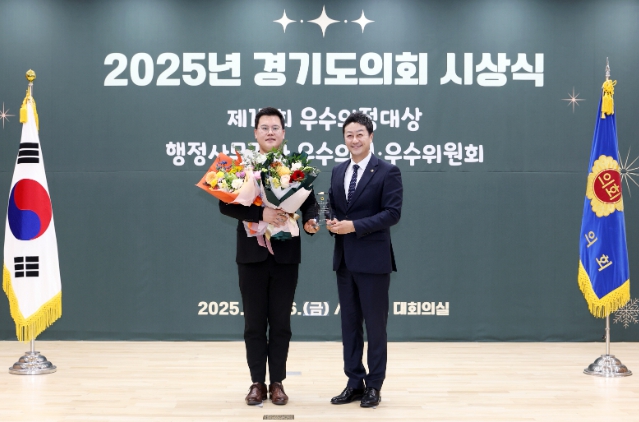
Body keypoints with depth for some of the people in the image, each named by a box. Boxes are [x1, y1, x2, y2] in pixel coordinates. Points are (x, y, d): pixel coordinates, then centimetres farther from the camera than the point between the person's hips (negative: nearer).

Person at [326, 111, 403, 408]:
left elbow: (393, 213, -14)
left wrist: (355, 225, -20)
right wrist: (331, 223, -6)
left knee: (375, 325, 3)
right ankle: (354, 383, 20)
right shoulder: (338, 172, 13)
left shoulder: (388, 172, -6)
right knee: (349, 323, 11)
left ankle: (374, 386, 13)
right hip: (343, 259, 6)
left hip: (373, 259, -6)